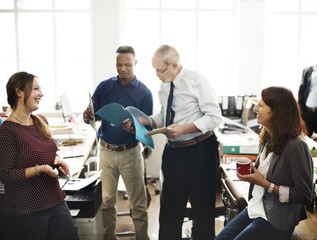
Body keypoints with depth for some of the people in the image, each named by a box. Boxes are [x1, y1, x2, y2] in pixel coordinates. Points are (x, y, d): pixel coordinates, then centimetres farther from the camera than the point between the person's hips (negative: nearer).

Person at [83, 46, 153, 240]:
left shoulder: (144, 92, -2)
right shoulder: (104, 87, 5)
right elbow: (92, 116, 7)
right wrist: (88, 117, -17)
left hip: (130, 152, -2)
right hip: (106, 150, 2)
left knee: (138, 203, 2)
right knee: (106, 200, 9)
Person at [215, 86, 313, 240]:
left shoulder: (297, 146, -21)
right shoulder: (269, 138, 6)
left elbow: (305, 196, -20)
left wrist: (265, 183, -20)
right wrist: (249, 173, -1)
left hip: (275, 222, -8)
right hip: (253, 210, 8)